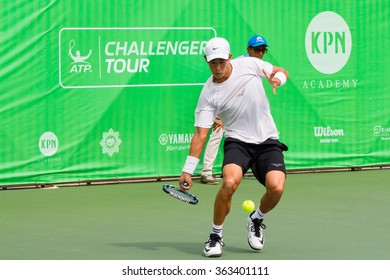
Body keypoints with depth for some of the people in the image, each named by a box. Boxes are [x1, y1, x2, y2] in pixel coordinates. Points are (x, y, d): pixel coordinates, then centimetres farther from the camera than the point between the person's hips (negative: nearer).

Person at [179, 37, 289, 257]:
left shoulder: (249, 64, -4)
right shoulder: (209, 94, -8)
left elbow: (282, 72, 11)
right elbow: (201, 133, -8)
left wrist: (278, 79, -15)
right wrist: (188, 171, -12)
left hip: (268, 141, 2)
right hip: (238, 141, -2)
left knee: (276, 188, -21)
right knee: (230, 183, -30)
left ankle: (257, 219, 14)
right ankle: (216, 235, -6)